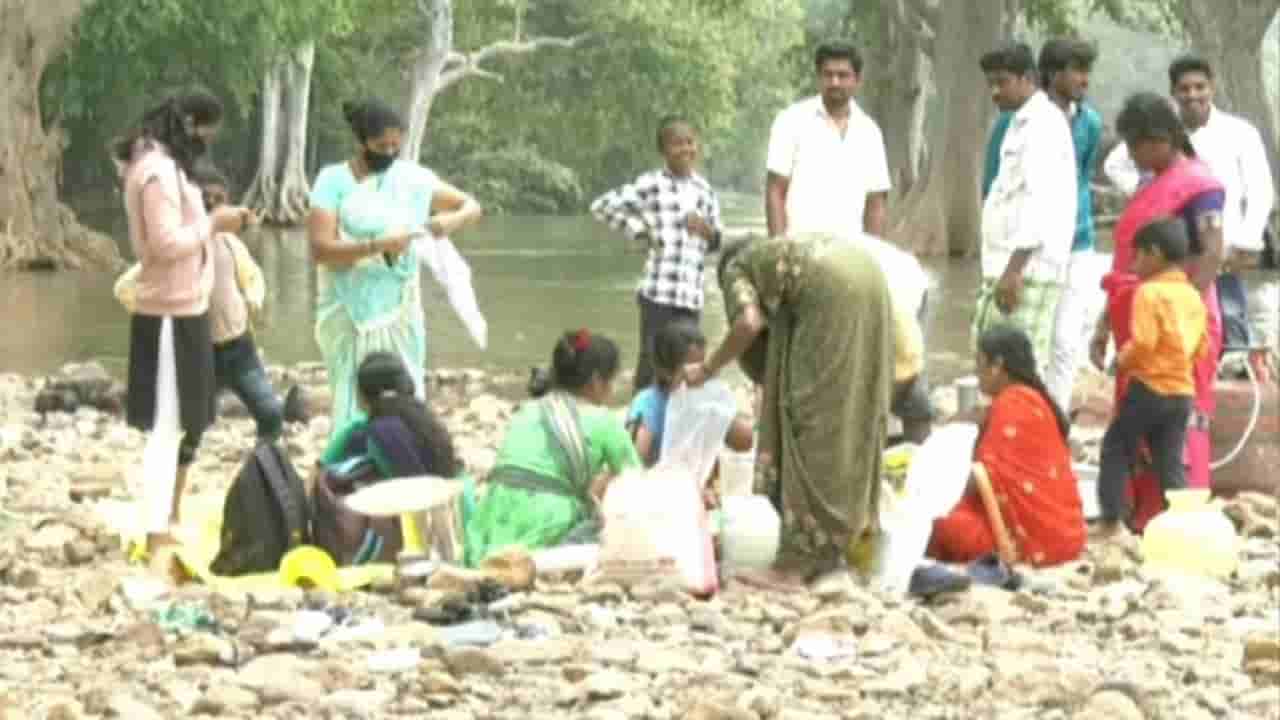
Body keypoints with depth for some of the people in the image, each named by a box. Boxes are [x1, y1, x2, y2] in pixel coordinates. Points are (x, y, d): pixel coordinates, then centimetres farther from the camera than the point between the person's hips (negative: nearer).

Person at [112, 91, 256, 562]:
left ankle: (171, 521, 33)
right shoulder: (158, 171, -19)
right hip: (170, 316, -10)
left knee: (188, 421, 20)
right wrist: (213, 223, -14)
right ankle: (156, 542, -11)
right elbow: (167, 244, -25)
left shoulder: (165, 165, 14)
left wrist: (217, 223, 5)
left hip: (183, 310, 10)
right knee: (168, 426, -10)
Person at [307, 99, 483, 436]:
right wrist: (378, 246, -26)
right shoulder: (333, 181, -6)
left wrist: (453, 220, -14)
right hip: (348, 309, -2)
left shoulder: (412, 178, 2)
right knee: (354, 402, -3)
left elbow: (472, 207, 10)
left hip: (397, 307, 2)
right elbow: (321, 248, -15)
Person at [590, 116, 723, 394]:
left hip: (692, 293, 5)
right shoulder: (652, 184, -3)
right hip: (658, 291, -5)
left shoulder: (705, 190, 13)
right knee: (652, 360, -5)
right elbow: (602, 206, -3)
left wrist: (707, 230, -2)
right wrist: (638, 229, -3)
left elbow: (716, 243, 20)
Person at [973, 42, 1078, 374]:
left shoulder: (1044, 125, -11)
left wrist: (1014, 269, -25)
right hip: (1008, 265, 10)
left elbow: (1040, 202, -20)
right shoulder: (1022, 123, 20)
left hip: (1027, 269, -10)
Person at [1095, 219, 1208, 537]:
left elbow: (1142, 343, -20)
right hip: (1183, 391, 6)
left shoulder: (1149, 293, -12)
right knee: (1171, 463, 9)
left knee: (1116, 449, 8)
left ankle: (1112, 519, 4)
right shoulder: (1194, 297, 12)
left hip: (1148, 387, -6)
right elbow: (1202, 348, 14)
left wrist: (1122, 360, -3)